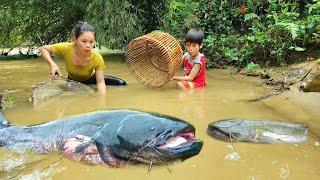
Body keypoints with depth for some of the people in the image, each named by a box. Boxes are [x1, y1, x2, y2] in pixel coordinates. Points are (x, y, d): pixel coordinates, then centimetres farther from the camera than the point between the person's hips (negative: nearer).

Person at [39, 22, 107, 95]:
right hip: (72, 81, 1)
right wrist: (52, 64, -34)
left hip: (91, 81, -1)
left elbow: (100, 83, -32)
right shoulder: (66, 49, -32)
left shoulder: (97, 58, -35)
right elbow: (43, 49, -18)